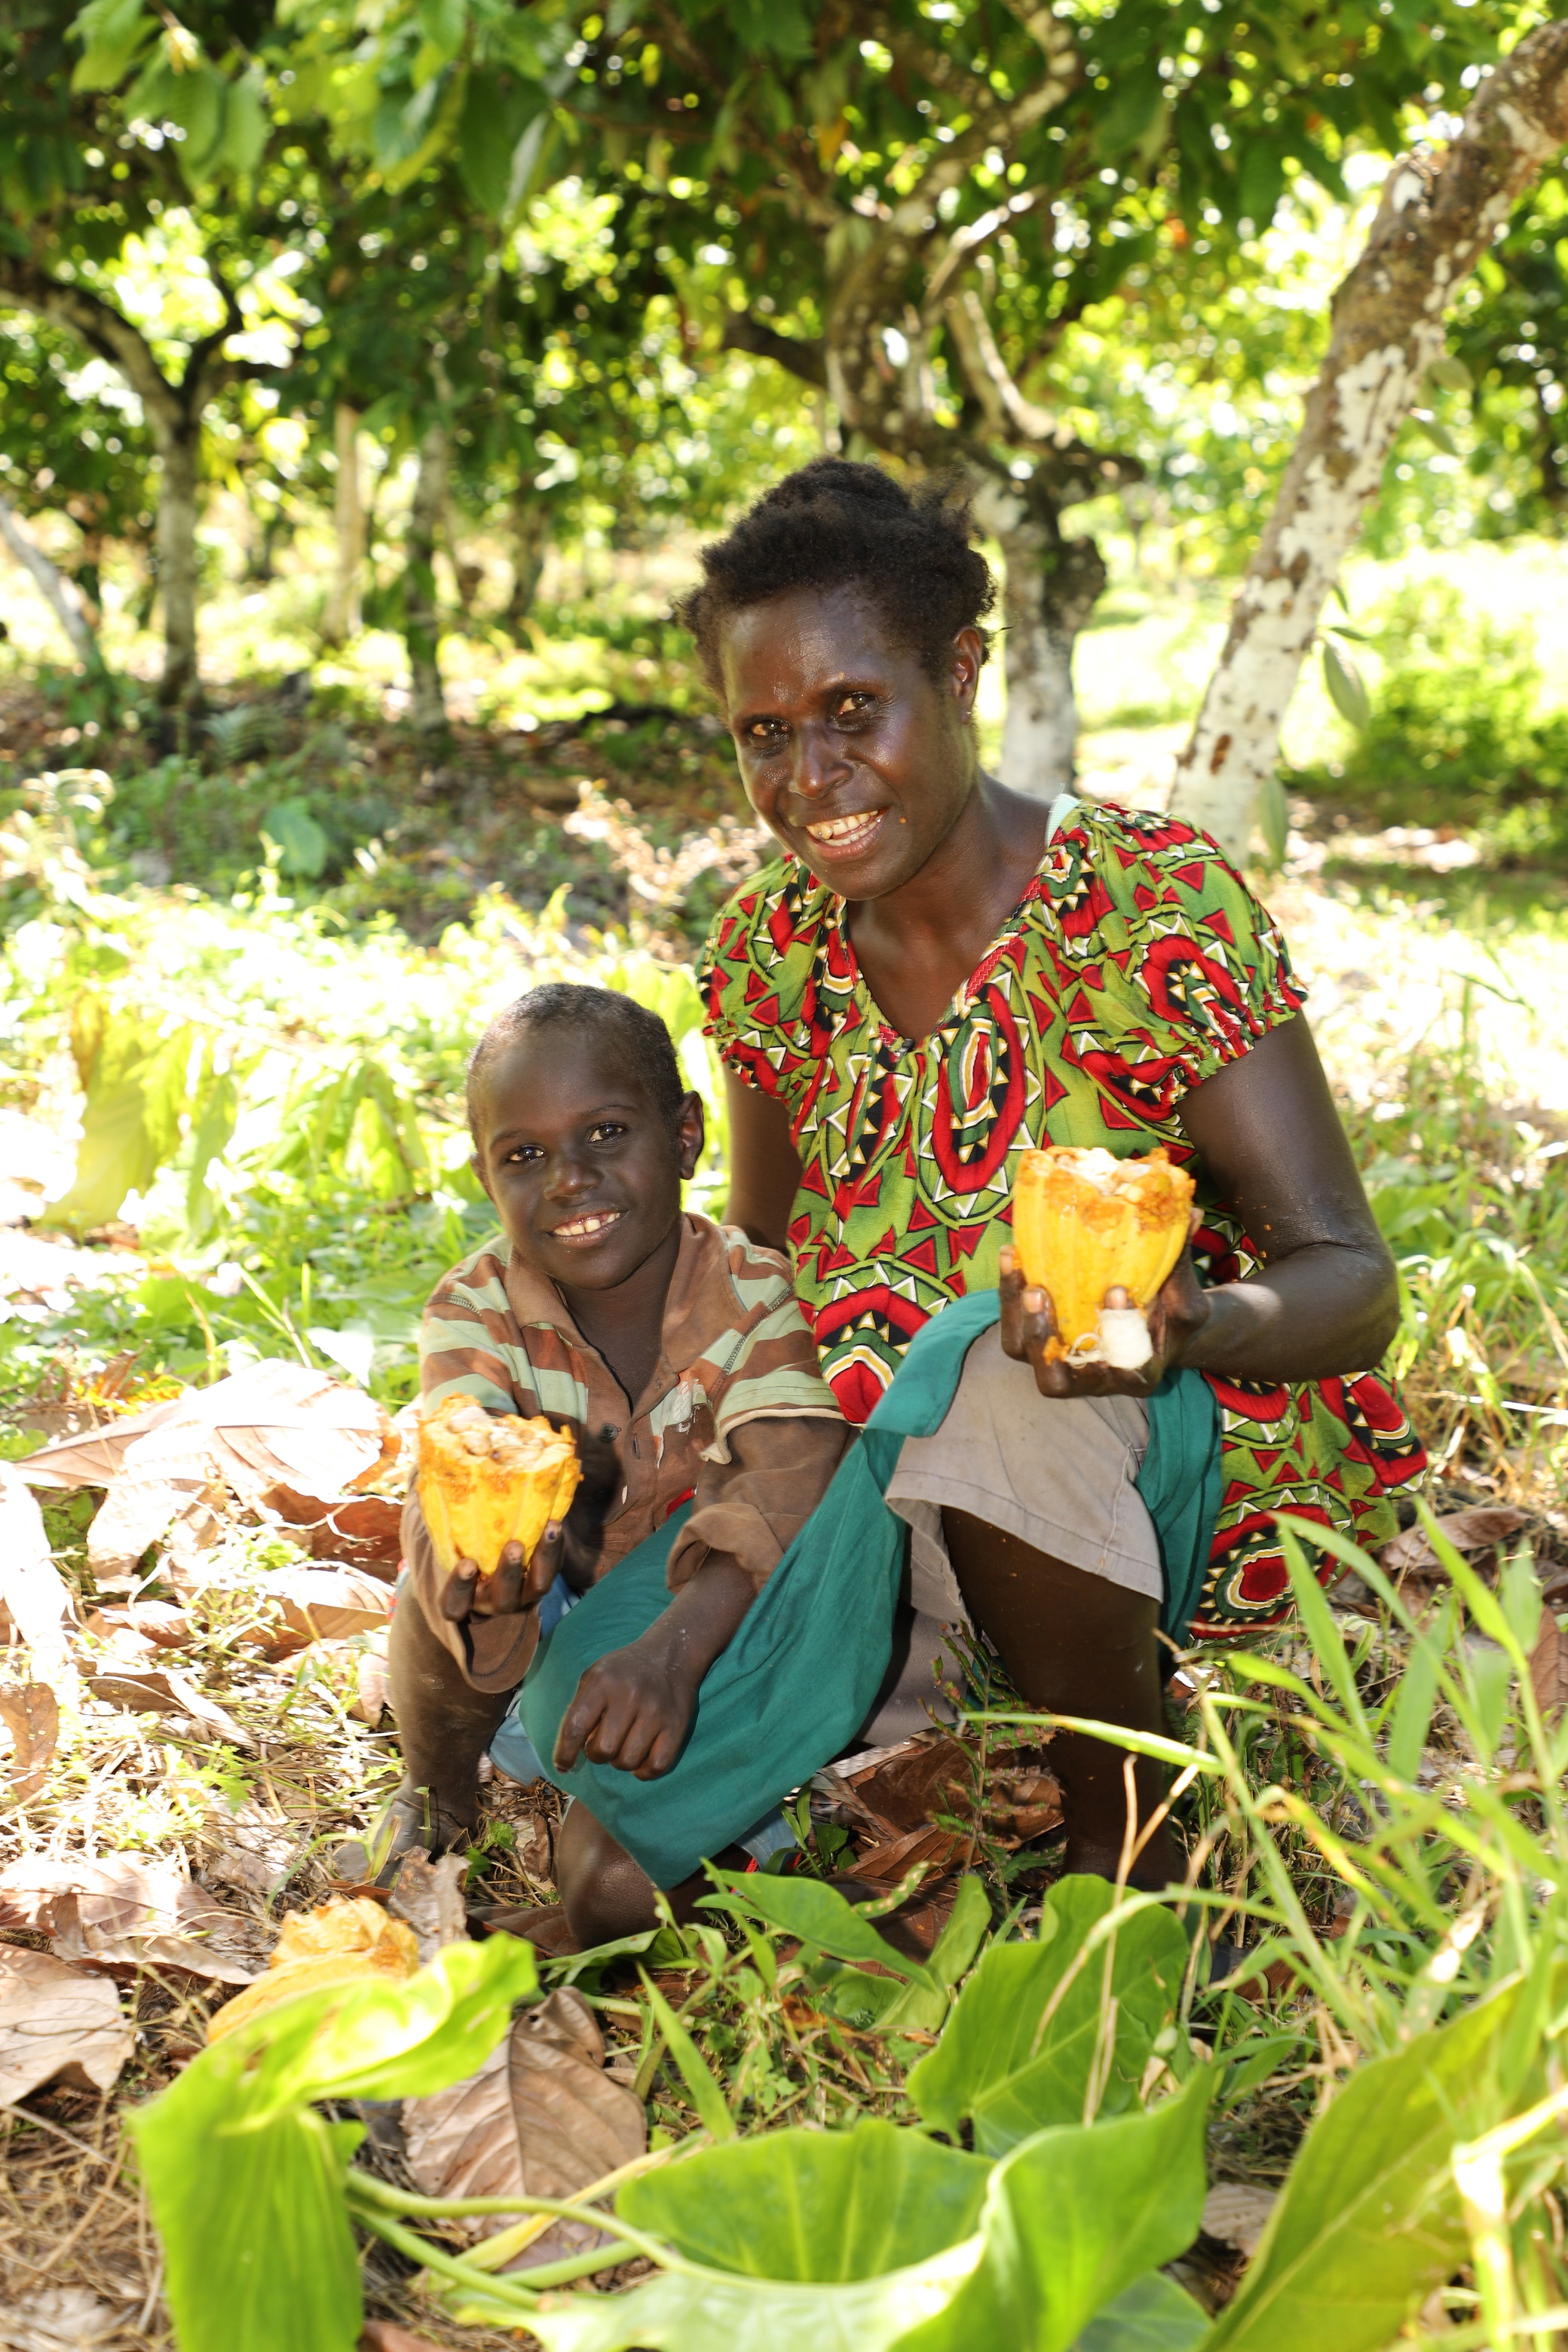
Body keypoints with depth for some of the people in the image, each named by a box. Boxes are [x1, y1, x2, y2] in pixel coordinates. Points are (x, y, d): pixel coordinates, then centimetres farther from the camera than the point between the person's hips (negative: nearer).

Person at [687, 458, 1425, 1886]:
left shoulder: (1150, 898, -17)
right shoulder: (771, 949, -1)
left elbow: (1352, 1283, -19)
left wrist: (1183, 1323, -42)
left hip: (1202, 1475, -5)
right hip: (907, 1501, 5)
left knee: (1001, 1375, -37)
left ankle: (1128, 1854, -14)